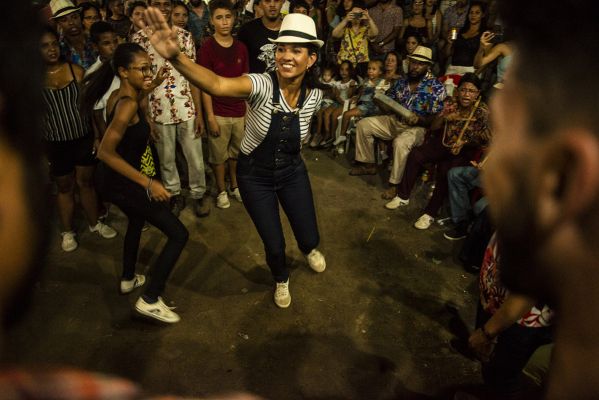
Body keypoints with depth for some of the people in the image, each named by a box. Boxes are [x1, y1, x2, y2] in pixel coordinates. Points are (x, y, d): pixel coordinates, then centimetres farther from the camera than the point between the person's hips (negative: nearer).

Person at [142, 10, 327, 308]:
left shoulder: (314, 95, -14)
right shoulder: (262, 85, -28)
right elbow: (217, 85, -48)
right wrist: (176, 57, -64)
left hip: (292, 172, 3)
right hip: (254, 175, -3)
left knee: (310, 238, 11)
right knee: (274, 245, 6)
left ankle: (308, 249, 53)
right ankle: (281, 279, 44)